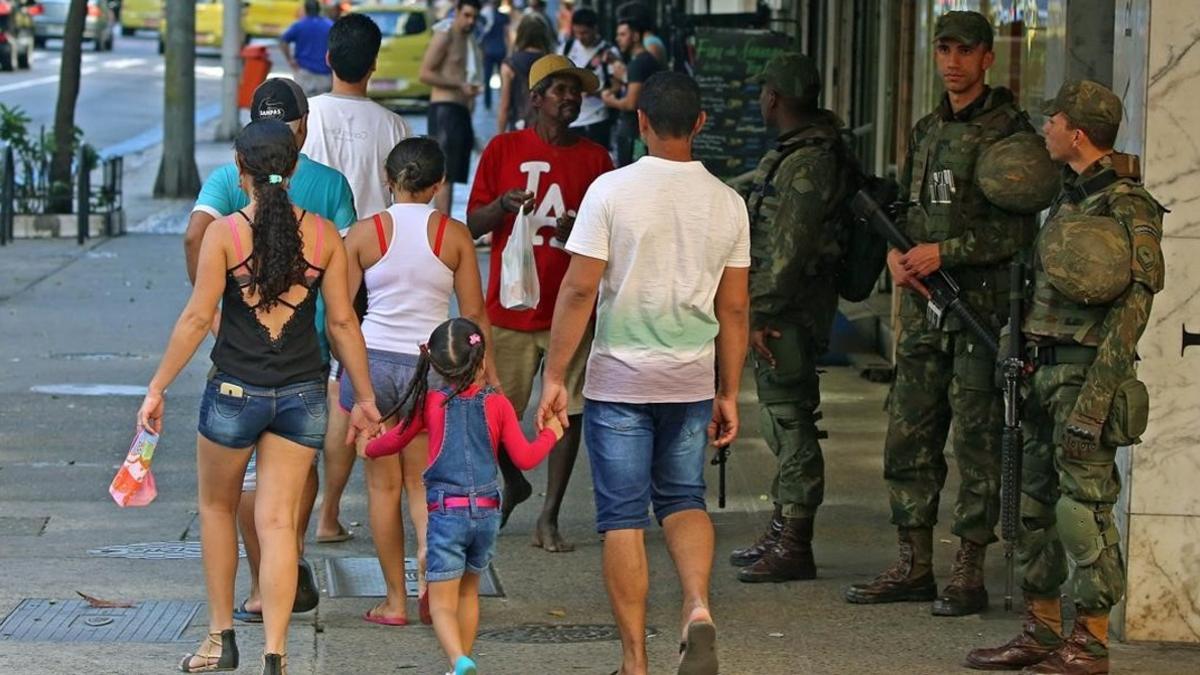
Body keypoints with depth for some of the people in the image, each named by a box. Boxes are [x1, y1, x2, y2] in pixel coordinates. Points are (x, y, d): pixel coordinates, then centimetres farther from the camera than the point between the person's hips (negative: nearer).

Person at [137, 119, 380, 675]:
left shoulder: (224, 234, -9)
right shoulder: (322, 234, -1)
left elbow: (197, 318, -9)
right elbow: (342, 322, 1)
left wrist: (157, 388, -1)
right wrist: (364, 399, 10)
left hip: (235, 392, -2)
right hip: (302, 394, 2)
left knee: (217, 508, 20)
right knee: (277, 523, 4)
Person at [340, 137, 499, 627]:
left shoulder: (365, 232, -2)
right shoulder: (454, 235, -2)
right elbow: (474, 315, 0)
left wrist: (343, 372, 13)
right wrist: (489, 375, 10)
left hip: (372, 360, 0)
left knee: (383, 483, 8)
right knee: (422, 480, 12)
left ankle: (395, 600, 10)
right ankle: (431, 563, -14)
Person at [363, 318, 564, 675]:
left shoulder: (430, 404, -2)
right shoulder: (497, 405, -1)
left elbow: (394, 441, 13)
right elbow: (525, 458, -2)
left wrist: (369, 449, 34)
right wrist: (549, 433, 16)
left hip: (446, 512, -2)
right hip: (487, 512, 3)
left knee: (442, 603, -4)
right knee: (468, 592, 23)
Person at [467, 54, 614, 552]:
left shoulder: (595, 159, 6)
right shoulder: (504, 150, 4)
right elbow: (472, 225, 4)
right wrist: (503, 205, -16)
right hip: (510, 306, -1)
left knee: (567, 412, 0)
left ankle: (549, 517, 8)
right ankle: (513, 482, 30)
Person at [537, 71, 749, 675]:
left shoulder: (612, 190, -9)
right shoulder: (726, 202, 3)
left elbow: (579, 290, -11)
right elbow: (734, 308, 7)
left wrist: (555, 376, -4)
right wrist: (728, 394, 15)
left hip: (619, 380, -3)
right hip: (691, 381, 3)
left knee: (623, 517, 4)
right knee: (683, 498, 17)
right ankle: (697, 607, -8)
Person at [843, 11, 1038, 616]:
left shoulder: (1009, 130, -6)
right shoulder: (926, 132, 16)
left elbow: (1018, 230, -12)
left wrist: (944, 253, -16)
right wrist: (896, 254, 2)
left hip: (982, 308, -7)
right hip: (922, 307, 7)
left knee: (976, 442, -3)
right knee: (909, 438, 9)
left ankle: (969, 572, 1)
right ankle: (914, 566, 17)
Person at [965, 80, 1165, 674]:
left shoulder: (1128, 207, -14)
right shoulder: (1070, 197, 15)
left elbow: (1130, 310, -18)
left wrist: (1091, 402, -22)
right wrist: (1025, 365, 17)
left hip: (1086, 373, -9)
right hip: (1046, 369, 9)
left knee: (1084, 506, -6)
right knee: (1034, 502, 12)